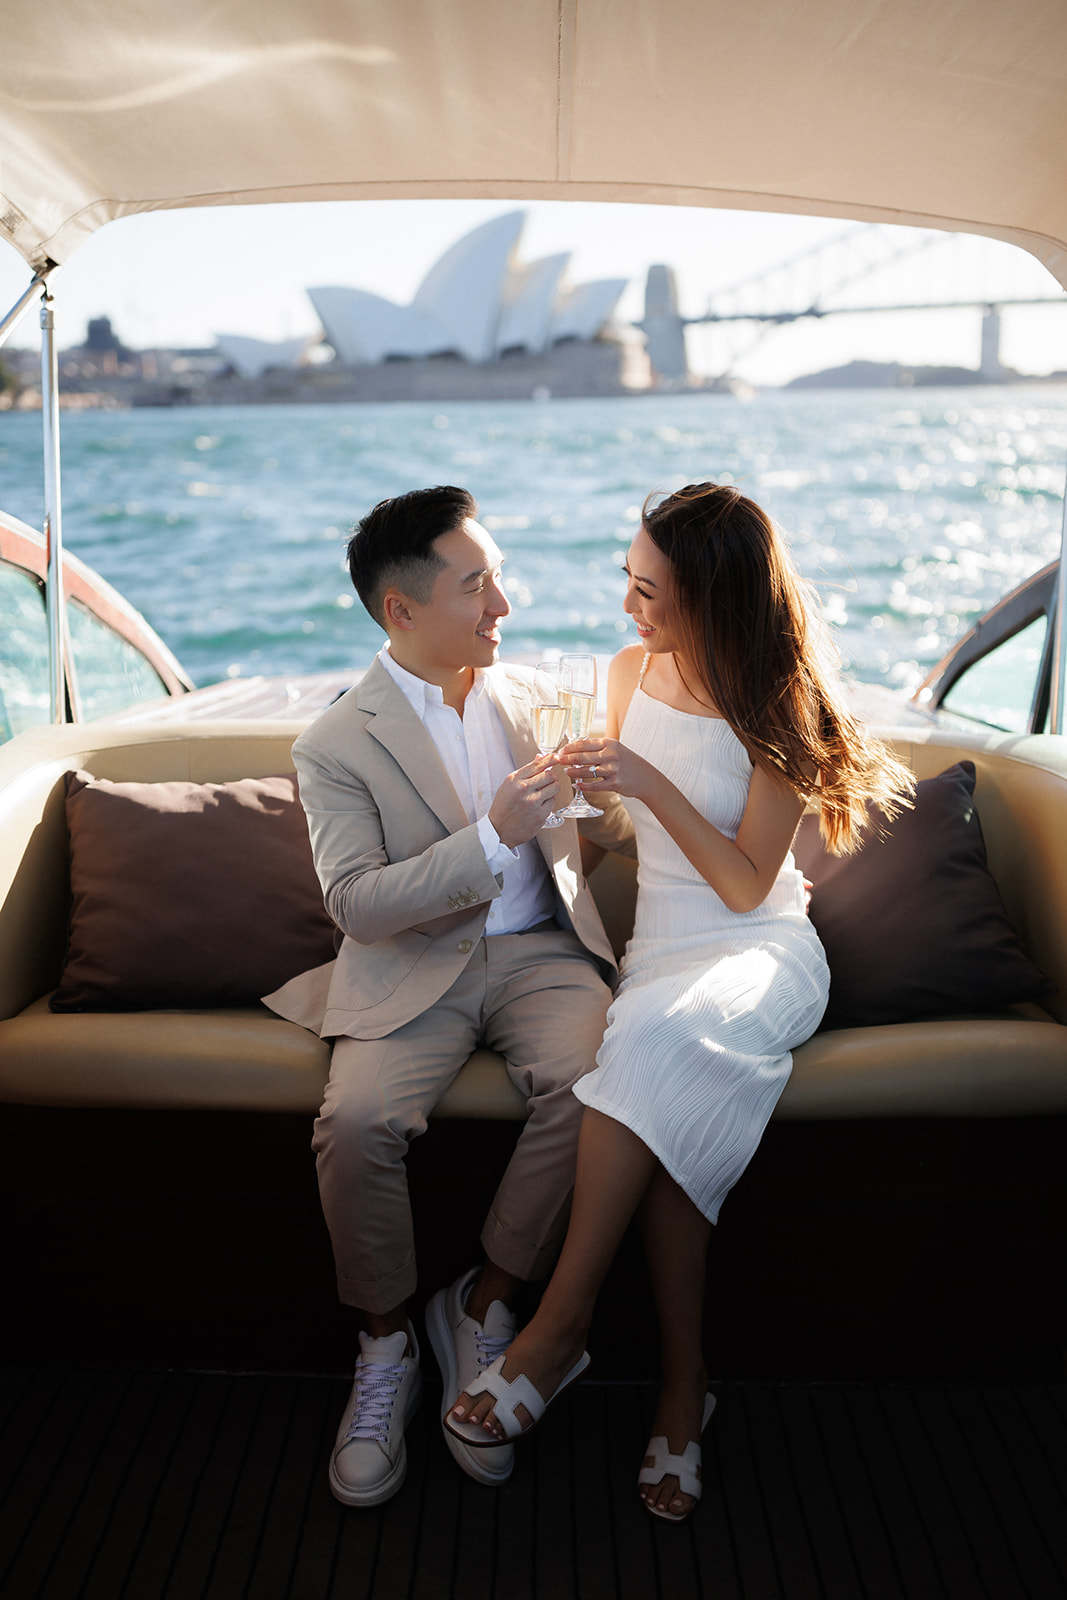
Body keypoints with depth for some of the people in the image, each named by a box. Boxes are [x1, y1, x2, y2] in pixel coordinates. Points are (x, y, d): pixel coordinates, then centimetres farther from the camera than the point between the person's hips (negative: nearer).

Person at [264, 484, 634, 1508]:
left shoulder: (527, 694, 11)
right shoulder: (335, 746, -3)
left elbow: (602, 831, 22)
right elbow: (356, 903, -14)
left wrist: (611, 791, -3)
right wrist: (493, 836, -24)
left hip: (540, 951, 3)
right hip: (412, 972, -3)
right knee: (356, 1120, -29)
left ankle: (481, 1309, -4)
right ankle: (385, 1346, 0)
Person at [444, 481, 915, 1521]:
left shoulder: (773, 705, -9)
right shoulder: (631, 671, 7)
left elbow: (746, 886, -12)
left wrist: (652, 784, -21)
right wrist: (586, 785, 0)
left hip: (761, 951, -4)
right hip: (658, 946, 4)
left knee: (659, 1042, -37)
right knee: (669, 1110, -29)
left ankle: (558, 1328, -25)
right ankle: (683, 1382, -15)